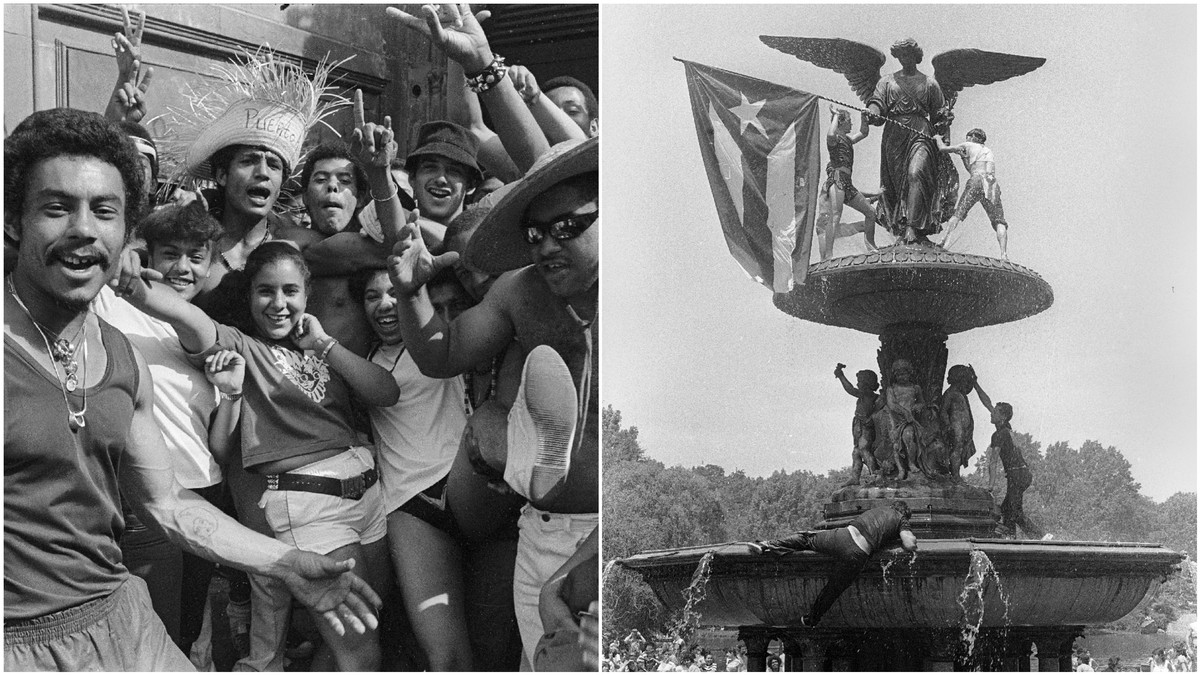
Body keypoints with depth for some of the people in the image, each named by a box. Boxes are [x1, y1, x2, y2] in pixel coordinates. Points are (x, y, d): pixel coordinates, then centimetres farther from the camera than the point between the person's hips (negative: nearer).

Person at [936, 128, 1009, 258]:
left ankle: (944, 241, -26)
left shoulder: (968, 146, 22)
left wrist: (938, 138, 42)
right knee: (999, 222, -4)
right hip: (992, 184, 3)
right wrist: (964, 156, 42)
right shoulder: (988, 151, 35)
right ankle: (1004, 254, -25)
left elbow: (943, 148, 23)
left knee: (957, 214, -5)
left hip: (976, 182, -3)